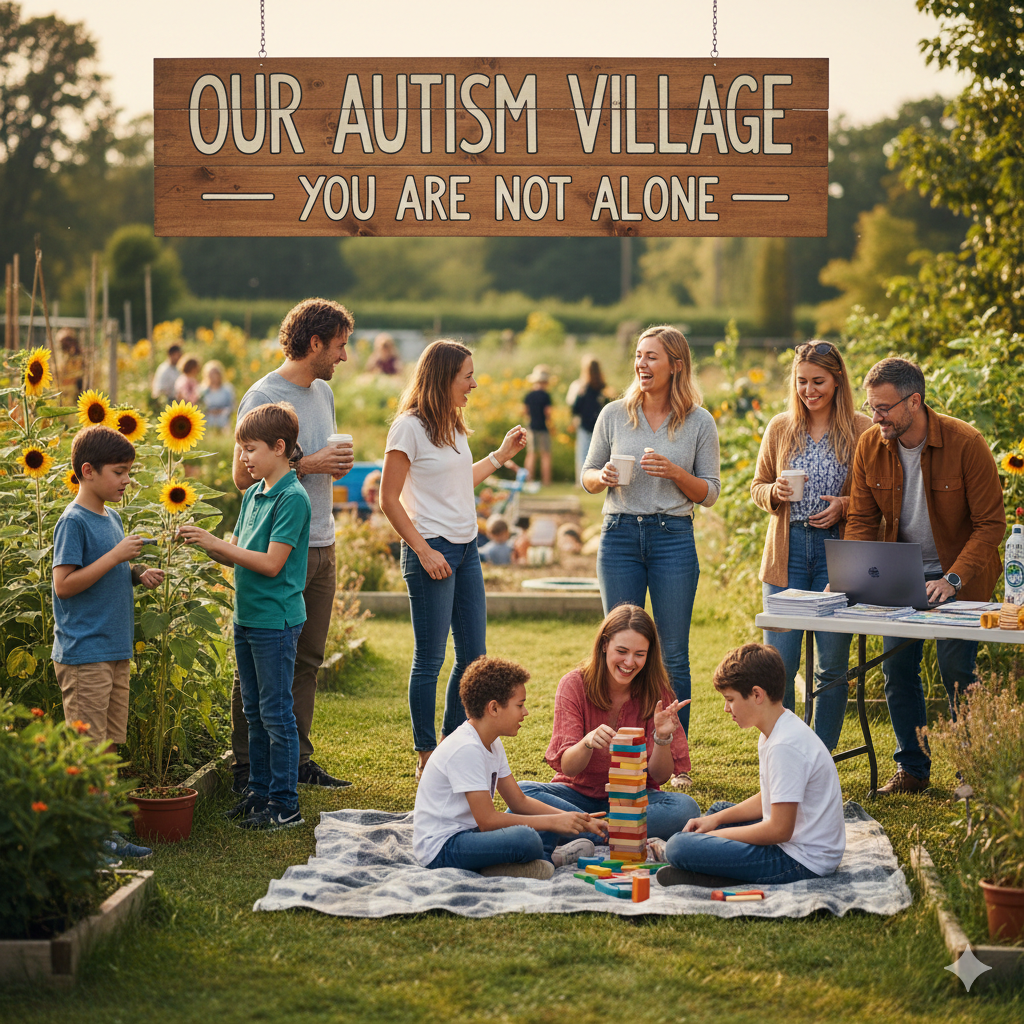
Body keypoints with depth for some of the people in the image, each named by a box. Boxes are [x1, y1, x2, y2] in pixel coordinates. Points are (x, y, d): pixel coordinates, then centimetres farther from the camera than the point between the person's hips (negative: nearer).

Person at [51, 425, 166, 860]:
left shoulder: (112, 518, 14)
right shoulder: (73, 522, -12)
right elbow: (64, 584, -17)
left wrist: (137, 575, 5)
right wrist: (116, 556, -19)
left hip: (116, 652, 9)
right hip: (84, 655, -9)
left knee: (109, 744, 11)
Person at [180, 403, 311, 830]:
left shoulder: (292, 498, -15)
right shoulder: (253, 494, 12)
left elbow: (271, 563, -20)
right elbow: (236, 556, 13)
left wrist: (216, 543, -19)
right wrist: (205, 543, -4)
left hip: (276, 621, -8)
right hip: (247, 616, 8)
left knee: (276, 714, -3)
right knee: (255, 712, 15)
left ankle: (284, 804, 3)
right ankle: (259, 791, 25)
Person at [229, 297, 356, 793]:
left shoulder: (323, 392, 15)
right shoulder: (263, 397, -12)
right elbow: (244, 475, -15)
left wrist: (338, 463, 10)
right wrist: (305, 463, -18)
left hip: (321, 545, 8)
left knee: (308, 659, 12)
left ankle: (298, 758, 19)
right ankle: (245, 766, 1)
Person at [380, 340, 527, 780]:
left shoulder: (453, 426, 13)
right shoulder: (409, 427, -12)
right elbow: (389, 500, -12)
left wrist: (501, 455, 24)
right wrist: (424, 551, -16)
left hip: (466, 549, 8)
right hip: (431, 551, -8)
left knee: (472, 656, 10)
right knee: (430, 659, -1)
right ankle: (426, 757, 8)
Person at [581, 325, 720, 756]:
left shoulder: (699, 422, 2)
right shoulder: (614, 415, 6)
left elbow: (710, 493, 3)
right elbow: (587, 478, 13)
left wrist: (674, 472, -14)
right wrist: (604, 477, -10)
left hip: (673, 537, -1)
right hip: (620, 535, 1)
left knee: (673, 656, 2)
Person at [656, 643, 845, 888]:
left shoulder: (785, 746, -24)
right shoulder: (775, 732, 10)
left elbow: (780, 829, -23)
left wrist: (717, 834, -11)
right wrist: (716, 820, 12)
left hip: (802, 861, -11)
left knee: (680, 848, -20)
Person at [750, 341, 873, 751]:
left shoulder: (862, 431, 0)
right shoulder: (779, 428, 9)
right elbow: (757, 487, 15)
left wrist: (845, 505, -14)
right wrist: (774, 493, -6)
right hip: (787, 553, 2)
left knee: (832, 666, 3)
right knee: (778, 665, -1)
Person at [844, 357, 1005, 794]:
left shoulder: (965, 443, -20)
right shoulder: (869, 445, -7)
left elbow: (991, 523, -17)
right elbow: (861, 520, 1)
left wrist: (954, 579, -26)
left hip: (959, 578, -4)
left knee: (956, 671, -7)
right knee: (897, 668, 2)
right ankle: (912, 768, 16)